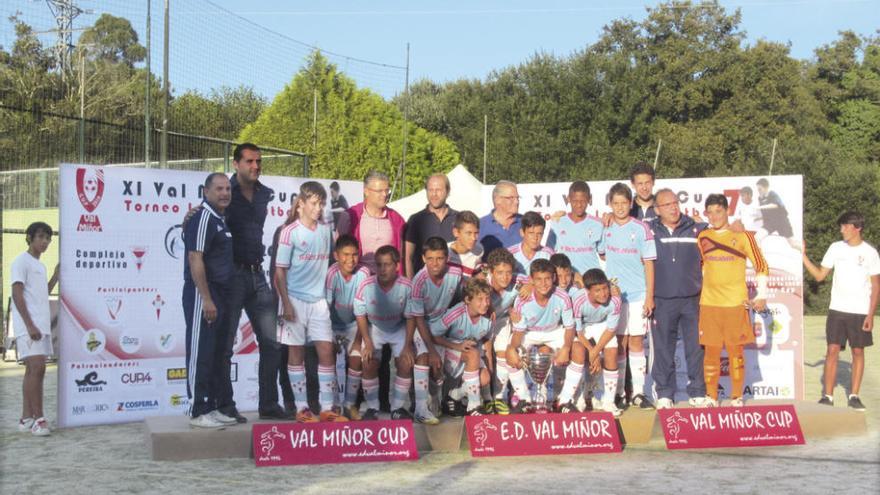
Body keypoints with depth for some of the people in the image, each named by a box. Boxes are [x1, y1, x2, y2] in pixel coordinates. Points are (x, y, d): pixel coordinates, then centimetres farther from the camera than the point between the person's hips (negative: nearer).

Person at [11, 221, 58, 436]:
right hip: (28, 326, -9)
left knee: (33, 370, 8)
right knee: (37, 368, -15)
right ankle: (38, 419, -12)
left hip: (41, 325, 9)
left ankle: (26, 418, 10)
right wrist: (30, 325, -19)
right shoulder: (21, 261, -6)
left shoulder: (40, 265, 20)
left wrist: (56, 275, 15)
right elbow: (17, 295, -13)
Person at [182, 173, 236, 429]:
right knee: (200, 354, -5)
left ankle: (214, 407, 20)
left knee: (218, 355, 12)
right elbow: (195, 260, -18)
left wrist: (222, 300, 15)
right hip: (202, 295, -9)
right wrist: (206, 299, -21)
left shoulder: (223, 220, 16)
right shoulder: (203, 218, -12)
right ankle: (198, 412, 0)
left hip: (221, 296, 9)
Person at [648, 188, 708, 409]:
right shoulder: (649, 230, 3)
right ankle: (664, 394, 14)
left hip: (692, 299, 1)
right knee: (663, 349, 4)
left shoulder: (696, 229, 6)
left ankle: (698, 393, 13)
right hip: (663, 301, -1)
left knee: (696, 347, 2)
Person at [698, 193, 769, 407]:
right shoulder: (703, 237, 8)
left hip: (736, 303, -2)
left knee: (735, 351, 2)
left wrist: (761, 296, -4)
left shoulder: (742, 235, -1)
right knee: (711, 351, 3)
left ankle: (737, 397, 10)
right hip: (709, 303, 2)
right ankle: (711, 397, 11)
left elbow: (761, 266, 1)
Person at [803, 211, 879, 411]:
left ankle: (854, 396, 13)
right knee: (832, 350, -2)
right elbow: (820, 275, 7)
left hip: (860, 312, -2)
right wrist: (803, 256, -4)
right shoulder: (836, 248, 4)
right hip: (837, 310, 2)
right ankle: (827, 396, 1)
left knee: (858, 351, 5)